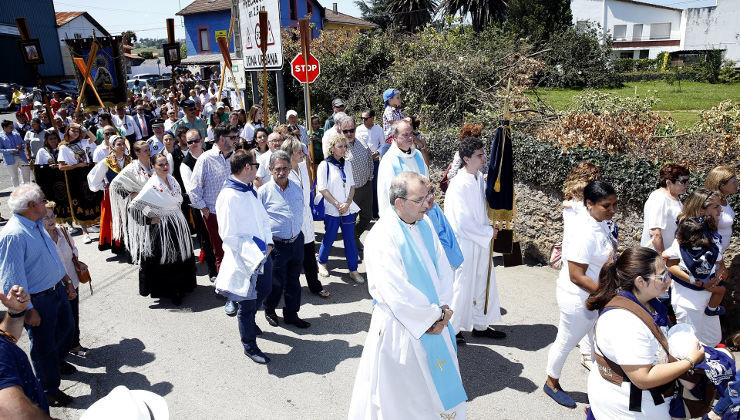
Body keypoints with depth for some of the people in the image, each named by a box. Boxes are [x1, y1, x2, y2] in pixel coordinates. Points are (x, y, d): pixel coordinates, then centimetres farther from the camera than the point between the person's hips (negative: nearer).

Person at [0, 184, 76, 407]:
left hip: (57, 289, 8)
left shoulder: (37, 225, 2)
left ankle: (57, 361, 57)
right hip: (38, 300, -8)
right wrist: (28, 310, -22)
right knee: (43, 345, 11)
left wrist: (67, 281, 18)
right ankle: (49, 391, 32)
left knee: (66, 327, 27)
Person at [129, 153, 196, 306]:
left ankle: (180, 288, 28)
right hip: (162, 229, -7)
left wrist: (178, 216, 12)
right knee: (165, 260, 2)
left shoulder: (172, 179, 4)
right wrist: (149, 220, -15)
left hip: (179, 226, 7)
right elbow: (133, 207, -18)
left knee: (179, 257, 14)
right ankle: (167, 291, 16)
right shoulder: (152, 186, -17)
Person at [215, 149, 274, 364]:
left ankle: (248, 320, 53)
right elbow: (229, 236, -23)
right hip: (245, 260, -8)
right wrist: (254, 255, -21)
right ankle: (249, 345, 27)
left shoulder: (251, 191, 5)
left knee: (264, 290, 25)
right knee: (247, 302, 8)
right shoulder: (229, 197, -23)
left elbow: (263, 218, 13)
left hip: (262, 255, 9)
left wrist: (269, 243, -2)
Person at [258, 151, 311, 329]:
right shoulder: (263, 191, -8)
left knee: (294, 280, 14)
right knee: (277, 282, 5)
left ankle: (291, 314, 30)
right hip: (276, 245, -5)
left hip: (296, 242, 5)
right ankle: (269, 310, 33)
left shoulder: (297, 189, 7)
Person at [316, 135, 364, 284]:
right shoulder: (324, 165, -7)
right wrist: (338, 204, -13)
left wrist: (347, 203, -6)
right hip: (332, 209, -4)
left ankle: (353, 270, 13)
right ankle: (322, 263, 31)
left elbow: (352, 185, 9)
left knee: (350, 239, 5)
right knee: (329, 238, 7)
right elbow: (322, 189, -10)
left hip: (348, 208, 4)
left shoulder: (347, 164, 8)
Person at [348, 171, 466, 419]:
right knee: (400, 389, 12)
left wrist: (443, 310, -9)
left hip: (434, 321, 7)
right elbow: (397, 293, -26)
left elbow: (443, 268, 2)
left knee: (436, 380, 23)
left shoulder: (424, 224, -1)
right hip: (400, 325, -7)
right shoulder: (382, 237, -23)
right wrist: (435, 315, -16)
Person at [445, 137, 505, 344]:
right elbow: (464, 222, -23)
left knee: (484, 284, 19)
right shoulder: (459, 185, -23)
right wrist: (489, 232, -13)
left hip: (481, 242, 8)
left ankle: (480, 325, 37)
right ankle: (452, 329, 24)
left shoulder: (479, 178, 3)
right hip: (465, 244, -8)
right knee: (462, 287, 5)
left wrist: (488, 231, 4)